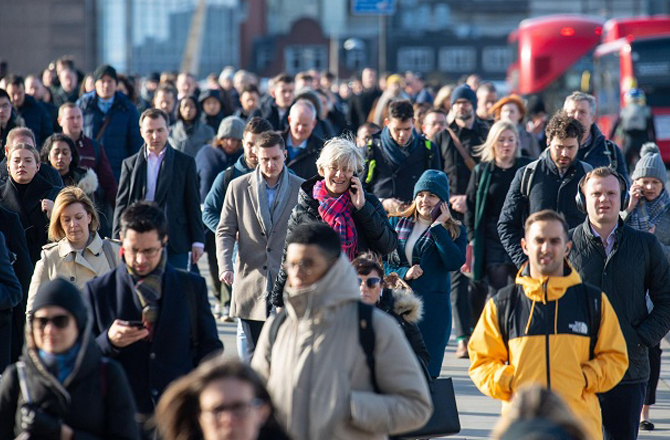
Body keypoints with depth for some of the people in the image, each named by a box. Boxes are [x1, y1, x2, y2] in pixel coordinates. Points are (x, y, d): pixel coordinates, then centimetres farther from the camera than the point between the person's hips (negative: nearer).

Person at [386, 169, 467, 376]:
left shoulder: (455, 231, 6)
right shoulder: (396, 223, 12)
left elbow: (455, 262, -13)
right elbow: (380, 262, 10)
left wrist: (438, 227, -10)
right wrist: (403, 273, -8)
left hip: (432, 307, -2)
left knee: (426, 371, -2)